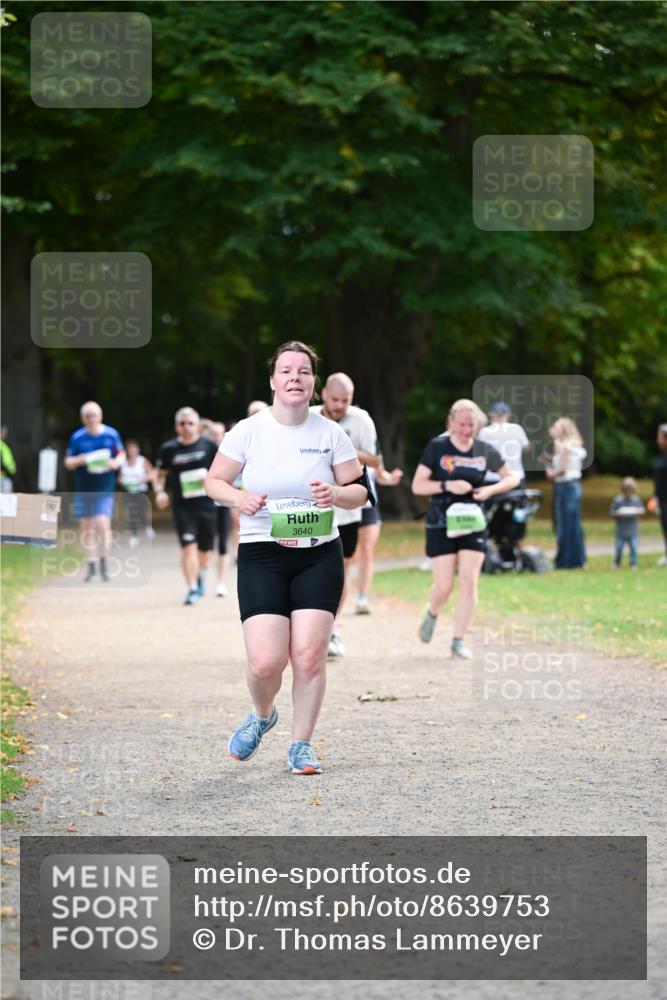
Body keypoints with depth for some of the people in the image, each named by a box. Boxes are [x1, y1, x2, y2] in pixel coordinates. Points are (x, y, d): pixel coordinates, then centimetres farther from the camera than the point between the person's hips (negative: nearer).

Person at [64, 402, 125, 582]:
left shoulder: (111, 434, -1)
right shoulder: (77, 437, 0)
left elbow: (121, 454, 10)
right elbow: (68, 462, 4)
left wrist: (115, 463, -12)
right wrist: (78, 461, -18)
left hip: (104, 489, -2)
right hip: (83, 490, 2)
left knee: (103, 524, -15)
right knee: (86, 527, 6)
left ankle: (103, 562, 2)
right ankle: (90, 565, 19)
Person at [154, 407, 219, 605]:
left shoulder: (208, 445, 0)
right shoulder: (169, 449, 1)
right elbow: (160, 473, 13)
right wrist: (159, 491, -5)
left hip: (206, 504, 1)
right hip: (182, 506, -1)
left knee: (205, 547, 13)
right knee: (188, 546, -14)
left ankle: (200, 579, 40)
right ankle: (192, 589, -14)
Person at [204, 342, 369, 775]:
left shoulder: (330, 433, 2)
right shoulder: (248, 431, -3)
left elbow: (360, 491, 7)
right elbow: (214, 481, 5)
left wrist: (337, 494, -15)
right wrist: (239, 498, -15)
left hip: (319, 556, 1)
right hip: (261, 556, -1)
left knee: (310, 655, -7)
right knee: (266, 661, -11)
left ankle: (301, 745, 12)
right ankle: (262, 716, 24)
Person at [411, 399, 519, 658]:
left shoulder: (484, 451, 3)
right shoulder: (437, 447, -5)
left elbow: (512, 478, 13)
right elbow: (417, 486, -7)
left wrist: (491, 490, -7)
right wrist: (448, 485, -21)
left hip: (472, 523, 2)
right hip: (441, 525, -2)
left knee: (469, 582, -8)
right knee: (444, 586, -4)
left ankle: (458, 642, 0)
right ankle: (432, 613, 31)